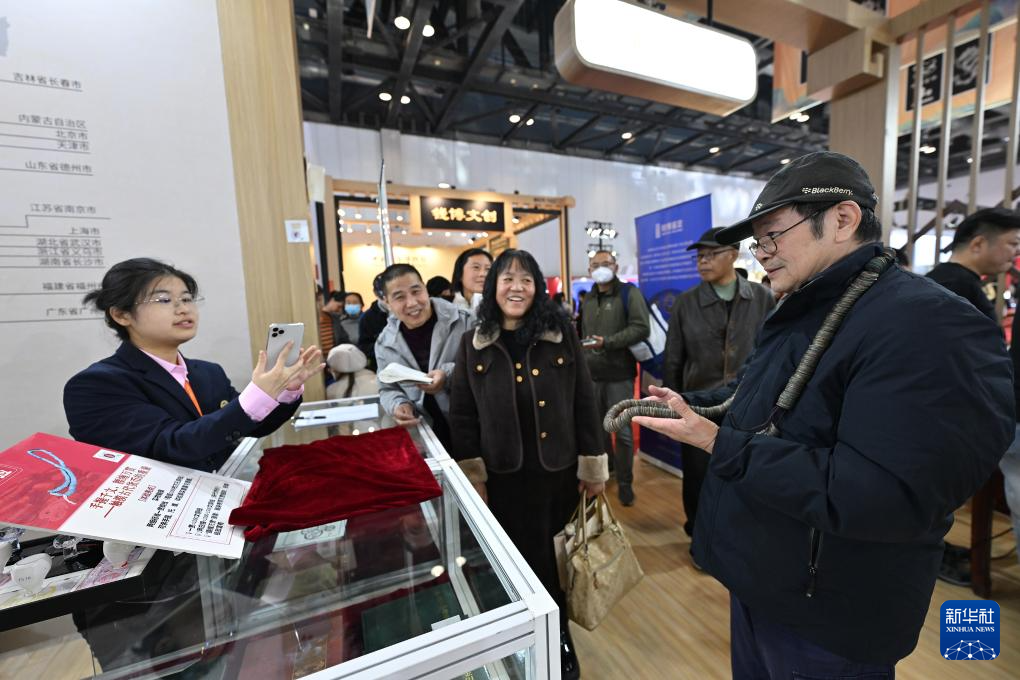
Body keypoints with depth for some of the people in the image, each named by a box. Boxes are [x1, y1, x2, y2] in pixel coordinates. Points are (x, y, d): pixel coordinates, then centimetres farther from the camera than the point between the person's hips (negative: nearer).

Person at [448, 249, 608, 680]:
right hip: (506, 478, 0)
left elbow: (584, 402, -3)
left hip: (560, 470, 1)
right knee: (532, 565, 16)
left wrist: (593, 468, -2)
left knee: (554, 558, 20)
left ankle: (552, 635, 49)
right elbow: (462, 416, -2)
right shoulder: (473, 345, -5)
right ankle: (558, 641, 45)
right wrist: (473, 478, -3)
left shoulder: (561, 336, -5)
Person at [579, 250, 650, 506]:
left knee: (623, 432, 1)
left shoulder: (629, 293, -3)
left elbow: (641, 328, -14)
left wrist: (607, 342, -20)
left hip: (619, 374, -5)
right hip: (592, 374, 5)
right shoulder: (588, 300, 15)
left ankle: (625, 482, 19)